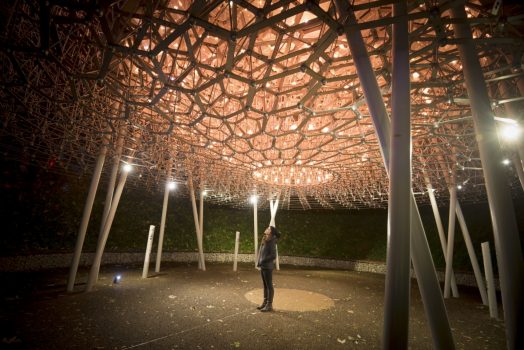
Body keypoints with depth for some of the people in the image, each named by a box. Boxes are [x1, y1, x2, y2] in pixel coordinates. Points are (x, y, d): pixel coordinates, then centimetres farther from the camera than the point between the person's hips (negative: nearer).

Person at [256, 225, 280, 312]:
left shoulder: (271, 242, -16)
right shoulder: (264, 240, 7)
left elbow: (273, 256, -20)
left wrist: (262, 262, -17)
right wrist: (259, 262, 5)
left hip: (268, 267, -8)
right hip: (263, 267, 8)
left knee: (269, 286, 4)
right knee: (265, 285, 18)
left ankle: (269, 305, 15)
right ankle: (265, 302, 30)